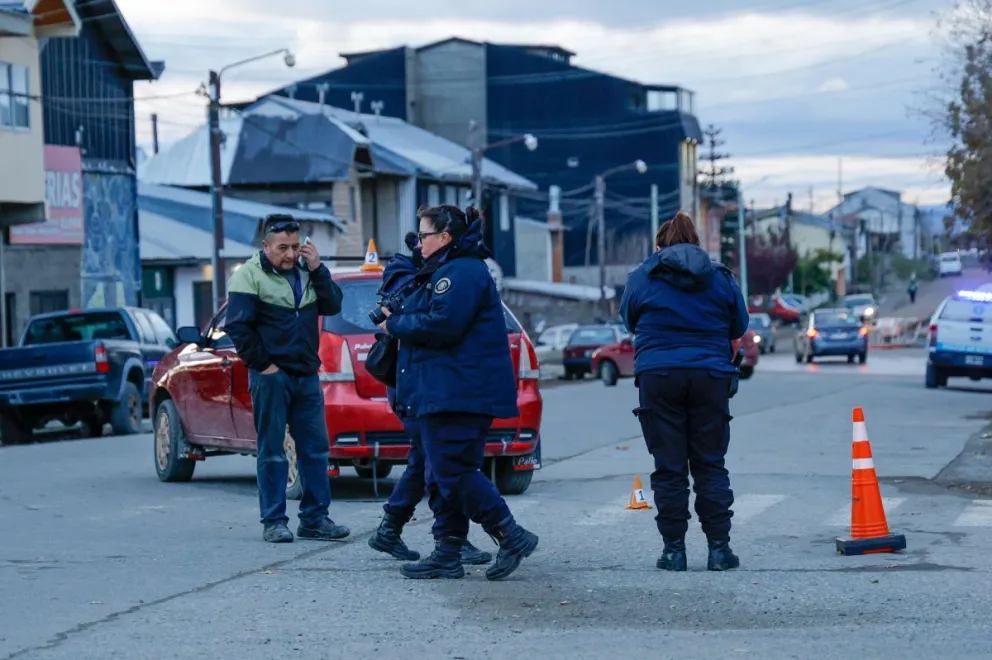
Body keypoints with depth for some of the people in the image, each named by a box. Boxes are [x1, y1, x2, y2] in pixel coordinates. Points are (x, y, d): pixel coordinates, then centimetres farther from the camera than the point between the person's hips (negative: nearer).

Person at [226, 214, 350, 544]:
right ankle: (274, 521, 4)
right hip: (271, 377, -6)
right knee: (272, 451, -1)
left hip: (306, 375, 6)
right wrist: (262, 364, -13)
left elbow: (332, 305, 5)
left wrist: (317, 269, -6)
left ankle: (315, 519, 12)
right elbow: (237, 326, -11)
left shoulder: (306, 272, 11)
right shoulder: (250, 275, -7)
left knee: (315, 448, 6)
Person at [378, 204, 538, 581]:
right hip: (445, 392, 11)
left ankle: (512, 537, -8)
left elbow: (442, 324, -22)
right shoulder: (448, 272, 23)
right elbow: (433, 320, 24)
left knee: (454, 471, -13)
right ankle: (447, 554, 13)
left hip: (460, 392, -11)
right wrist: (398, 320, 7)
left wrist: (396, 324, -9)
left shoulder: (463, 272, -13)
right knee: (442, 476, 11)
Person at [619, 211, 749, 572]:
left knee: (668, 467, 3)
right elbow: (739, 326, 14)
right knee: (710, 464, 6)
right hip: (710, 376, 1)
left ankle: (674, 548, 3)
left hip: (658, 376, -1)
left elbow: (629, 321, 15)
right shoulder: (720, 277, 8)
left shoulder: (641, 277, 4)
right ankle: (719, 547, 2)